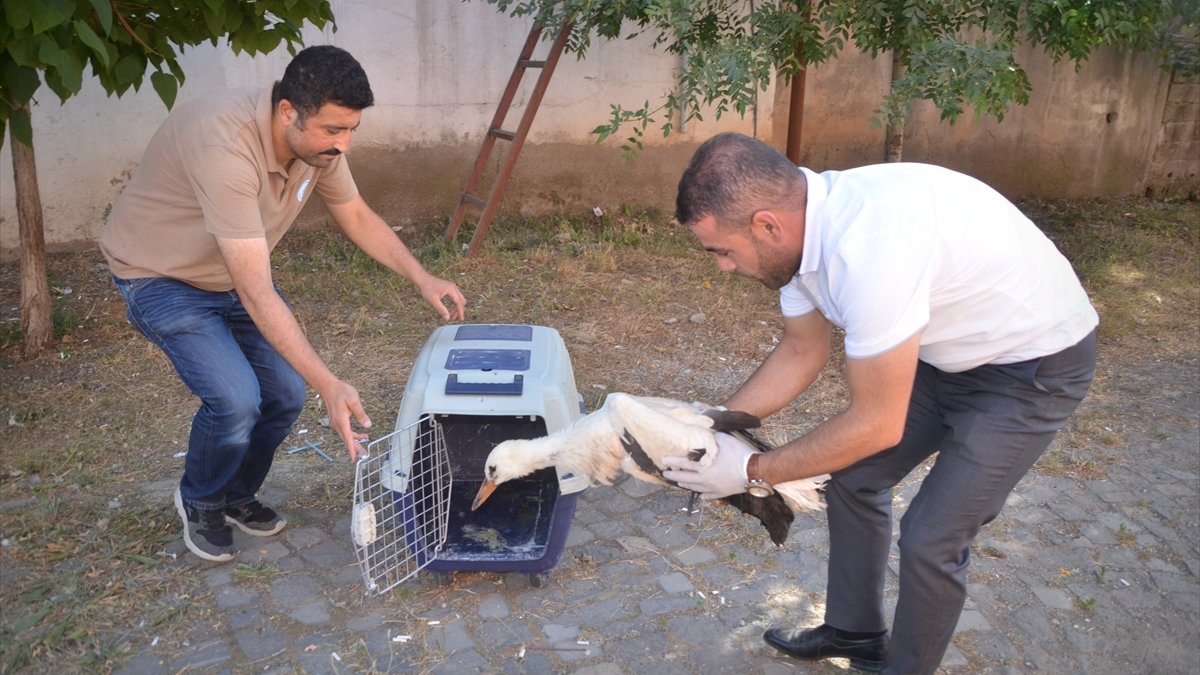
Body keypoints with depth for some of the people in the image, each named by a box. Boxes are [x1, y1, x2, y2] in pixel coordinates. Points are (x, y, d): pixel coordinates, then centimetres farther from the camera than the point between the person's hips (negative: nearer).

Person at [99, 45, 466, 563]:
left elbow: (358, 218, 2)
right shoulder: (226, 147, -40)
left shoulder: (316, 139, -16)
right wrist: (329, 386, -44)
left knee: (285, 393, -2)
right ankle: (199, 502, 11)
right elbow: (256, 295, -42)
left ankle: (236, 495, 27)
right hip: (160, 278, -7)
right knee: (236, 400, -22)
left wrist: (423, 279, -7)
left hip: (234, 274, 7)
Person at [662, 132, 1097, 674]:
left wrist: (754, 472, -19)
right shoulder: (797, 225, -12)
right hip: (950, 350, 8)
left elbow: (877, 424, -29)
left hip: (1036, 365, -8)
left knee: (930, 540, -7)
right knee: (852, 478, 11)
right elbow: (801, 353, 3)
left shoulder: (869, 245, -39)